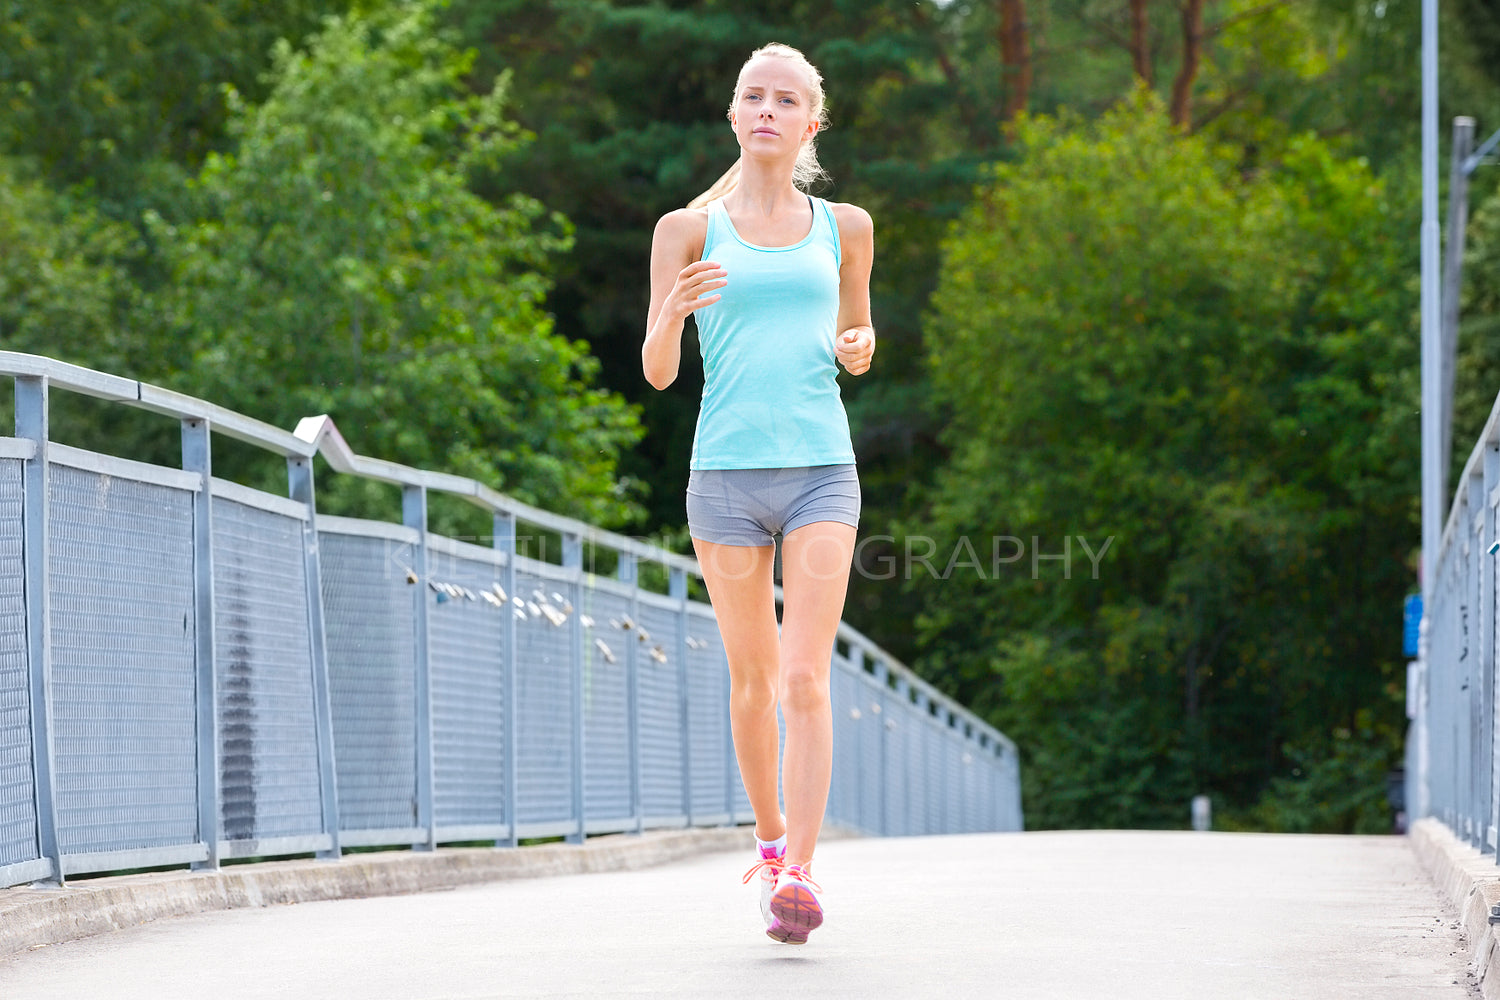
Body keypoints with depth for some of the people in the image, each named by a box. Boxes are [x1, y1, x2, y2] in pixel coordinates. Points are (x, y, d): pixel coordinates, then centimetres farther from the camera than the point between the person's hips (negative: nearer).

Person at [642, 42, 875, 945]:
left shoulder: (844, 227, 10)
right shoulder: (691, 229, 5)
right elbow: (658, 371, 4)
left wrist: (858, 346, 0)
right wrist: (672, 313, -17)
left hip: (821, 471, 0)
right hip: (726, 472, 0)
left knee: (806, 678, -13)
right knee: (752, 679, 8)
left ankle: (798, 877, -18)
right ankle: (771, 837, 29)